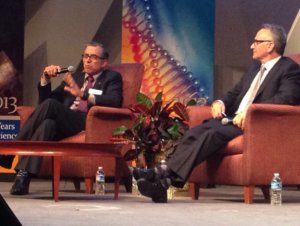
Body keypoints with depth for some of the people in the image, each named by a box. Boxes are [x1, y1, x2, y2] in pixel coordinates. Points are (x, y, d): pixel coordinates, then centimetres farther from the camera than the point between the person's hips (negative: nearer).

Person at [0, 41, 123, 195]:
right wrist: (45, 79, 9)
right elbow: (44, 100, 28)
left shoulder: (112, 78, 16)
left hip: (88, 124, -4)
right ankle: (24, 175, -44)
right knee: (48, 124, -34)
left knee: (50, 104, -29)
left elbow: (115, 101, -7)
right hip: (63, 124, 4)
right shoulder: (74, 77, 31)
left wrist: (83, 94, -21)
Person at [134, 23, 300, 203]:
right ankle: (166, 174, -35)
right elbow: (235, 93, 31)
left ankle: (168, 177, -41)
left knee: (214, 133, -31)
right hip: (233, 118, 8)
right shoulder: (256, 66, 27)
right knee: (195, 132, -18)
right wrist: (220, 102, 6)